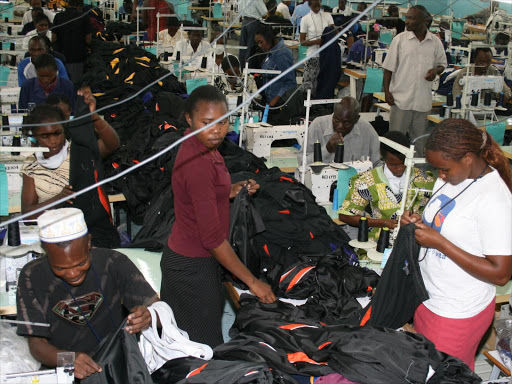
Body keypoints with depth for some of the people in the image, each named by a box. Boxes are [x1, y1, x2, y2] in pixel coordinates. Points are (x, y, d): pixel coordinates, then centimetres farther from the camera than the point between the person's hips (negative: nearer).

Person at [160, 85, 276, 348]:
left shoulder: (205, 149, 2)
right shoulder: (197, 163, -26)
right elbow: (212, 237, -26)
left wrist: (231, 191, 3)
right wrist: (252, 282, -21)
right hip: (191, 267, -9)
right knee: (206, 349, 2)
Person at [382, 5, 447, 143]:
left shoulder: (435, 42, 4)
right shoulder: (400, 39, -1)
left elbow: (442, 64, 16)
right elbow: (389, 68, 1)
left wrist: (436, 70, -7)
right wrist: (387, 92, -5)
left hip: (423, 100, 2)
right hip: (401, 98, -2)